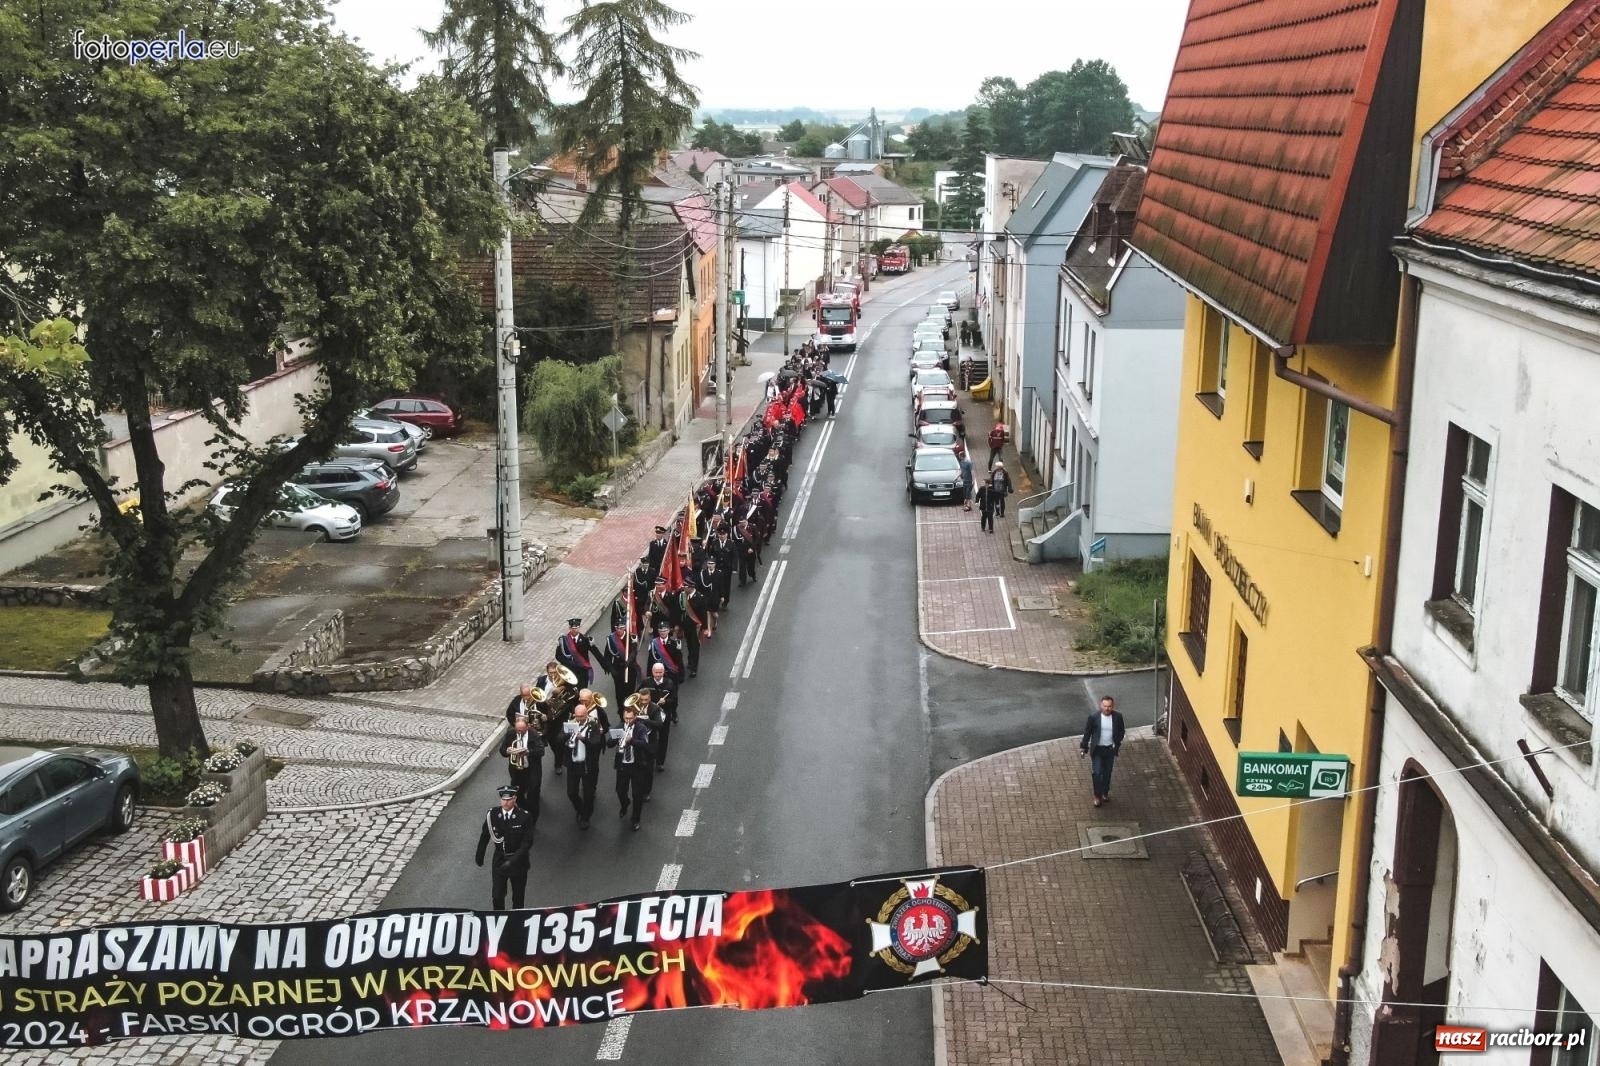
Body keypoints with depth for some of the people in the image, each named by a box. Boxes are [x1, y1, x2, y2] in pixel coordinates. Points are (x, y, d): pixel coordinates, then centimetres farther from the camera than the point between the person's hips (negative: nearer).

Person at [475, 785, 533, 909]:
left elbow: (527, 842, -17)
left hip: (518, 861, -1)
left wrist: (513, 860, -25)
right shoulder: (492, 814, -9)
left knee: (518, 896, 13)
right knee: (497, 896, -2)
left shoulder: (523, 816, -17)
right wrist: (479, 856, 14)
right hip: (499, 860, 1)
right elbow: (484, 837, 5)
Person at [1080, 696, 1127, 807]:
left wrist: (1117, 743, -6)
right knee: (1096, 773, -4)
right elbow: (1087, 732, -6)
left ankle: (1105, 793, 33)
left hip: (1110, 749, 2)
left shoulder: (1118, 716, -10)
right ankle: (1097, 796, 11)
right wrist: (1083, 748, -4)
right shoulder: (1094, 717, -15)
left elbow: (1121, 731, 5)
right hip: (1097, 749, -2)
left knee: (1107, 773, 15)